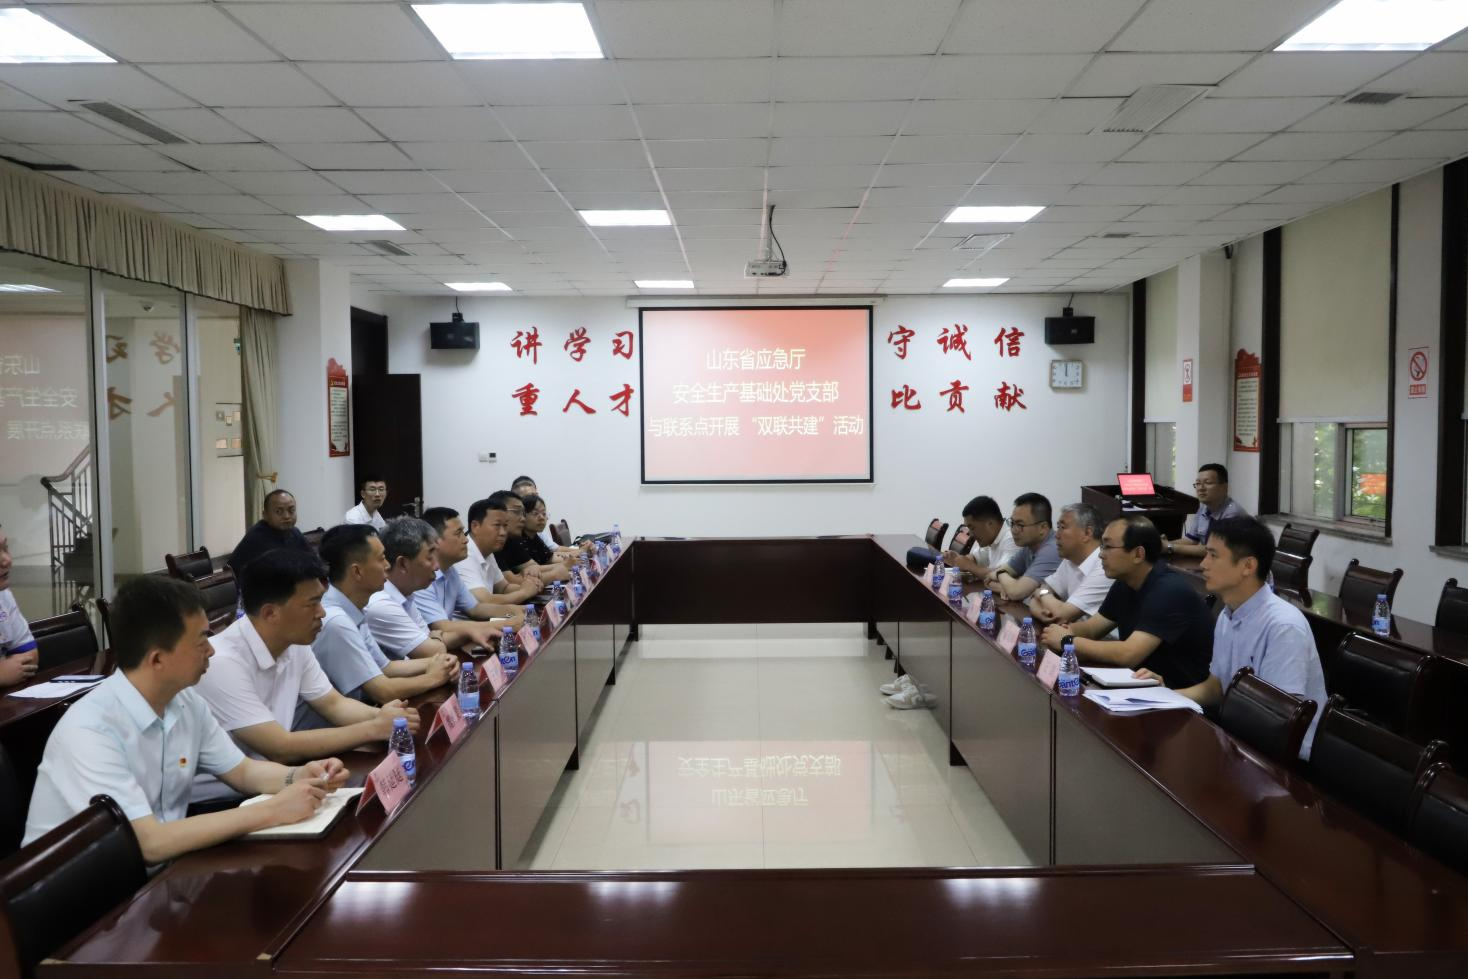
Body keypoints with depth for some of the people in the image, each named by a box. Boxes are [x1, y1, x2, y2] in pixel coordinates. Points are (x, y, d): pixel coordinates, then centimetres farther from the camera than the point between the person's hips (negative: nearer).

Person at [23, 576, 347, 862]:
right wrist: (271, 811, -29)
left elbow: (241, 771, 9)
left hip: (158, 869, 7)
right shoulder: (89, 731, -26)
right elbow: (150, 842, -31)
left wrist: (297, 776, -12)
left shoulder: (186, 702, -4)